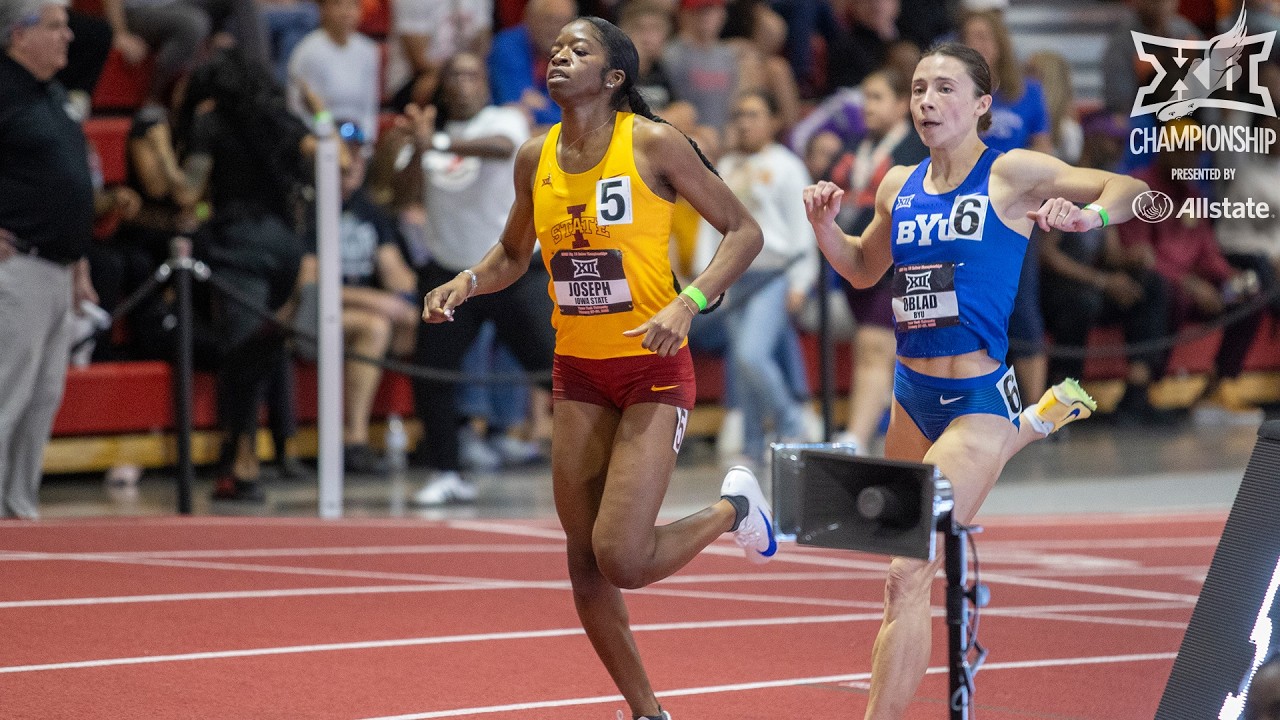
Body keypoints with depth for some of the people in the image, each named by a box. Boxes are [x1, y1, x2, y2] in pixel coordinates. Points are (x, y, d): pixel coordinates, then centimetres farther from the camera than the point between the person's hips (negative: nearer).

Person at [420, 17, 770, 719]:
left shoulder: (652, 143, -11)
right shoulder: (535, 158, 4)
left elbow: (743, 230, -8)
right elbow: (513, 254, 21)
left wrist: (687, 304, -21)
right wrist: (466, 282, 0)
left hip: (653, 369, -5)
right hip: (578, 372, 5)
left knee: (621, 557, -16)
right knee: (586, 567, 6)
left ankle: (732, 507, 13)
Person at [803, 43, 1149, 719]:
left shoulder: (1012, 174, -8)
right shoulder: (899, 187, 8)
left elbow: (1133, 190, -8)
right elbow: (863, 270, 25)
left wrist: (1089, 214, -29)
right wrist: (825, 224, 6)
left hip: (977, 400, -7)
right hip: (912, 395, 7)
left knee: (907, 572, -18)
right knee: (903, 569, 26)